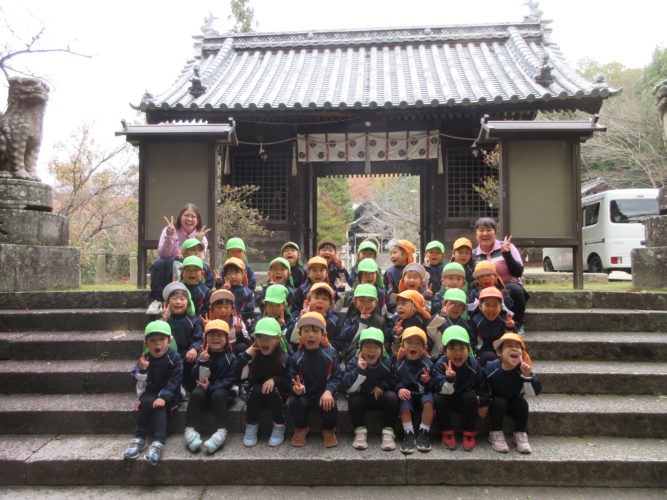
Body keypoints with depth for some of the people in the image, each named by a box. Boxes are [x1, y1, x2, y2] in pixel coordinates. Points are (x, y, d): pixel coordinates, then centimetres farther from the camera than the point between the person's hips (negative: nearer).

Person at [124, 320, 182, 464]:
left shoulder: (174, 358, -9)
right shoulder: (145, 359, 0)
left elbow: (174, 381, -13)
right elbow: (138, 382, -5)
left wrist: (164, 397, -26)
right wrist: (141, 370, -25)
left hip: (169, 395, -3)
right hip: (150, 392, 3)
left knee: (159, 406, -32)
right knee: (147, 402, -30)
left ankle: (158, 442, -40)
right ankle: (139, 439, -26)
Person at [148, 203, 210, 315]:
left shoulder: (201, 236, 3)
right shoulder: (169, 230, -2)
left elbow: (199, 259, -12)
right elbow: (163, 254, -16)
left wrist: (199, 241, -24)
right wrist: (169, 235, -29)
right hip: (168, 272, -1)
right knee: (158, 263, -32)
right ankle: (156, 300, -24)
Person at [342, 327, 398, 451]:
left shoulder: (387, 363, -8)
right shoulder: (354, 362, -13)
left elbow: (393, 380, 4)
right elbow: (348, 388, -22)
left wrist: (381, 386, -16)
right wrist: (359, 370, -35)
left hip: (380, 397, 1)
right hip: (361, 398, -1)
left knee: (391, 397, -27)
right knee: (353, 399, -31)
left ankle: (388, 431, -14)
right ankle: (360, 430, -12)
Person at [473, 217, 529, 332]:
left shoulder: (507, 247, 0)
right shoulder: (473, 254, 7)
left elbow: (518, 273, -8)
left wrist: (507, 254, -20)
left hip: (509, 286, -1)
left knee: (514, 289, -36)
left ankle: (518, 324, -11)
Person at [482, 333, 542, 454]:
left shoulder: (524, 369, -21)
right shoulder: (491, 367, -22)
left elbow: (535, 392, -26)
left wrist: (527, 375, -40)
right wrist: (483, 404, -10)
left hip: (514, 403, 2)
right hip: (496, 402, -2)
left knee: (522, 403, -26)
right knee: (499, 402, -31)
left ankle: (520, 435, -5)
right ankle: (495, 434, -11)